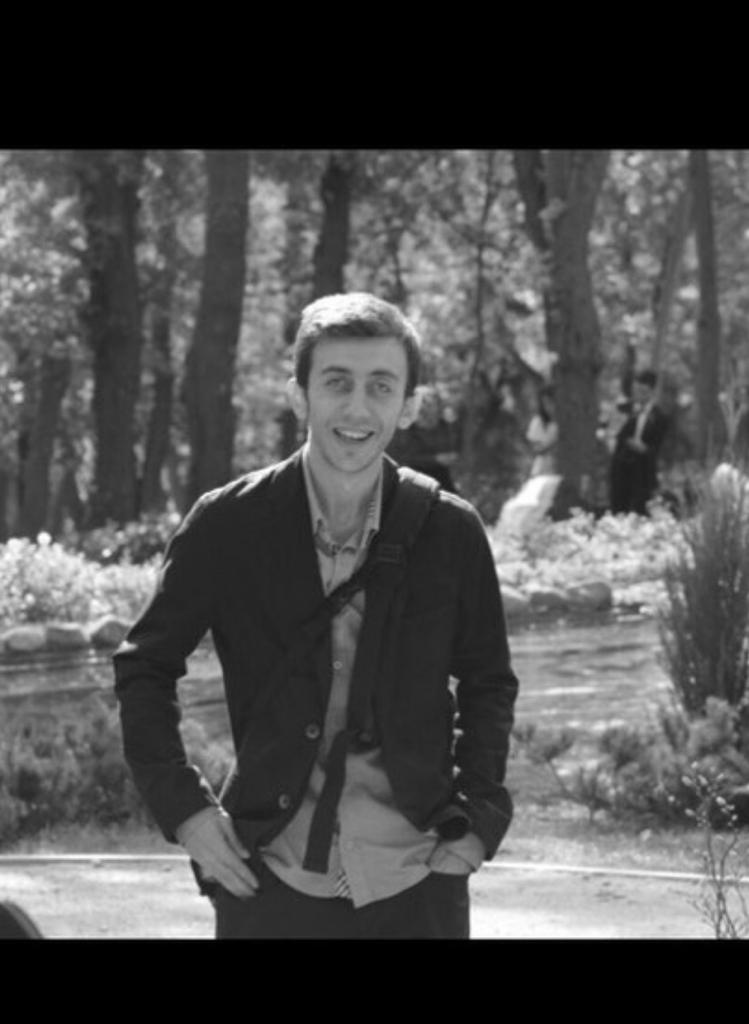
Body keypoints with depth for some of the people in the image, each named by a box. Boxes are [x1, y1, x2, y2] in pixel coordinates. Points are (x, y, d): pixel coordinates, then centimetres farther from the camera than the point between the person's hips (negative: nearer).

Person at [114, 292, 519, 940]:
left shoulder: (451, 532, -1)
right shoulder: (226, 526, -4)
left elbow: (488, 684, 12)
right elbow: (145, 667, 7)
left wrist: (478, 819, 3)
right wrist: (181, 806, -2)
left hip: (417, 886, 1)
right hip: (270, 881, -1)